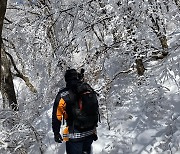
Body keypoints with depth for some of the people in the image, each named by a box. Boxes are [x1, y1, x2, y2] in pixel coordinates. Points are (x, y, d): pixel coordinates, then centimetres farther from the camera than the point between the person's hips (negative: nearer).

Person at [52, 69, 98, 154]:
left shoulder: (63, 95, -13)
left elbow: (57, 115, -11)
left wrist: (56, 133, -2)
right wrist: (94, 131, 16)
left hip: (74, 136, -4)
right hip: (90, 133, 4)